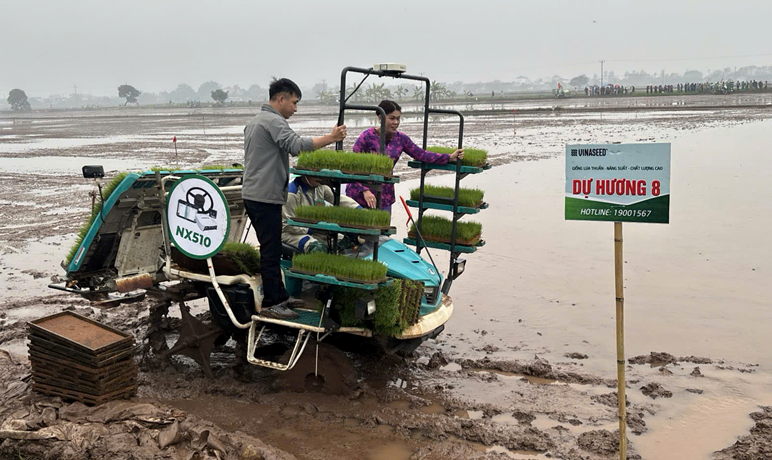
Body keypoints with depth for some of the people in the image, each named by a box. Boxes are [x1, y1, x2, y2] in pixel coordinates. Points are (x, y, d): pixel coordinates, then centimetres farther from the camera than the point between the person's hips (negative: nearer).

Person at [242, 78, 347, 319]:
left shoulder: (254, 121, 20)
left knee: (270, 248, 15)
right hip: (266, 197, -11)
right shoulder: (274, 121, -14)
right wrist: (330, 138, -27)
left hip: (252, 195, 11)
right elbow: (297, 145, -29)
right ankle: (271, 304, -2)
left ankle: (279, 296, 23)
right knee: (271, 251, -6)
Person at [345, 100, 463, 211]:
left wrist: (450, 157, 1)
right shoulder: (367, 136, -12)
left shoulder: (401, 138, 3)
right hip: (360, 195, -5)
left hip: (384, 196, 5)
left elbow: (421, 154, 8)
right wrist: (365, 191, -23)